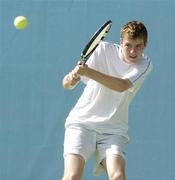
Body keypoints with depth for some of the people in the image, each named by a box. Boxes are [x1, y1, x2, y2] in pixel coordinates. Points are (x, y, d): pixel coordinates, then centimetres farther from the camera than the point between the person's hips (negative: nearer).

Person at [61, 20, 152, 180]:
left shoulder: (145, 65, -4)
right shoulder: (104, 50, -5)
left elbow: (122, 86, -24)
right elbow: (67, 84, -7)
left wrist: (89, 72, -36)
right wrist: (71, 78, -31)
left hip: (113, 129, 1)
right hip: (82, 123, -1)